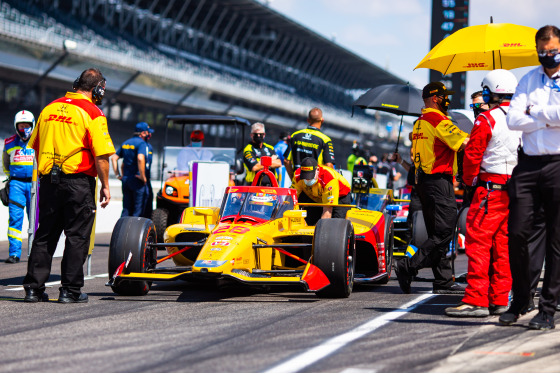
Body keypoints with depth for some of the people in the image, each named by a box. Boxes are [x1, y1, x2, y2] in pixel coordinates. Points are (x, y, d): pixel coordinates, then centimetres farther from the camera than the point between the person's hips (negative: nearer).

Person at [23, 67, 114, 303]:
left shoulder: (49, 109, 10)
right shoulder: (92, 113, -8)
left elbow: (36, 147, 15)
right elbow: (101, 155, -13)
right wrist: (105, 185, -3)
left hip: (48, 180, 6)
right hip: (78, 182, -6)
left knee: (44, 235, 11)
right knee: (77, 236, 3)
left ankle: (33, 288, 10)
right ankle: (70, 290, 3)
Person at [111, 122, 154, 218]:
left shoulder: (125, 143, 15)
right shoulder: (142, 143, -11)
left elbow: (114, 158, 16)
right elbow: (140, 159, -28)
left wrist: (118, 174, 14)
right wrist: (143, 177, -21)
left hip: (125, 180, 8)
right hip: (138, 181, -7)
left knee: (126, 209, 9)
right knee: (139, 211, -3)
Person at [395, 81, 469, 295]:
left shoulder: (419, 123, 18)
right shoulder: (438, 119, -11)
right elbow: (464, 143, -15)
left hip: (423, 180, 10)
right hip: (439, 180, -10)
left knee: (437, 234, 9)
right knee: (443, 234, -9)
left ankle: (444, 281, 9)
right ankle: (409, 267, -14)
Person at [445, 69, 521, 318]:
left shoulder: (487, 120, -9)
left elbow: (472, 155, -10)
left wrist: (469, 181, 6)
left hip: (491, 190, -7)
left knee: (478, 243, -6)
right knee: (503, 245, 11)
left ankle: (476, 300, -11)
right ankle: (500, 300, 12)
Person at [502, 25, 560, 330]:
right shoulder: (529, 80, 14)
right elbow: (513, 119, 2)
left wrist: (535, 112, -5)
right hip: (528, 164, 4)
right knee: (517, 234, 0)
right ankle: (519, 301, 15)